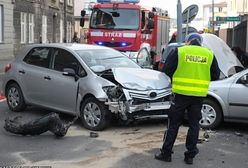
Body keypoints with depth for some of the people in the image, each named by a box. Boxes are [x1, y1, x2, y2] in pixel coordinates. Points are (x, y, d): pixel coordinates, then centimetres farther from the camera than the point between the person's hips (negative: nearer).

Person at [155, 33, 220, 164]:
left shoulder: (179, 51, -2)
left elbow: (166, 70, -4)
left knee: (174, 124, 8)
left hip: (181, 93, -2)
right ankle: (190, 155, 15)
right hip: (199, 95, 2)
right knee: (194, 125, 11)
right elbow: (215, 76, 9)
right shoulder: (209, 54, 5)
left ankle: (166, 153, 12)